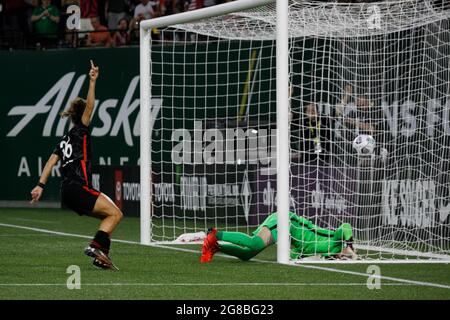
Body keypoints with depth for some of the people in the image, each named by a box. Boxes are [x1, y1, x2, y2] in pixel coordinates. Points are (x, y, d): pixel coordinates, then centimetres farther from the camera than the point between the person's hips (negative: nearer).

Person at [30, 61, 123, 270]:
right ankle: (96, 246, -24)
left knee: (109, 216, 13)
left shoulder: (65, 139, 21)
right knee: (115, 214, -10)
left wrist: (41, 185, 11)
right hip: (78, 188, -9)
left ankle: (101, 254, 1)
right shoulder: (80, 131, 0)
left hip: (68, 193, 9)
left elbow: (51, 162, 14)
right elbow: (89, 106, -12)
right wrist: (92, 82, -16)